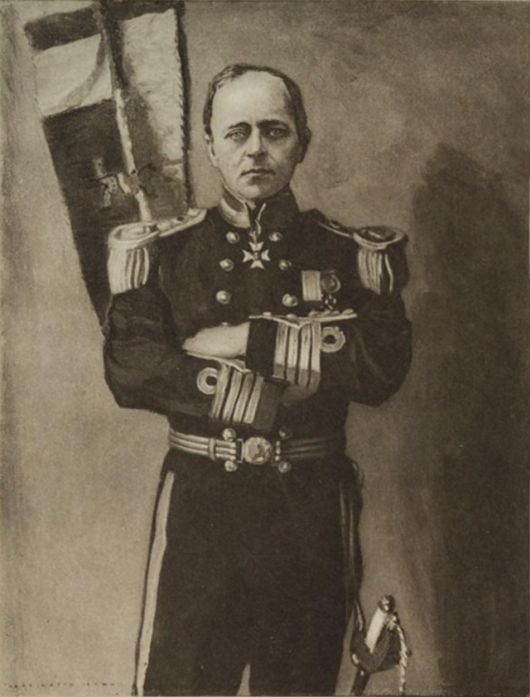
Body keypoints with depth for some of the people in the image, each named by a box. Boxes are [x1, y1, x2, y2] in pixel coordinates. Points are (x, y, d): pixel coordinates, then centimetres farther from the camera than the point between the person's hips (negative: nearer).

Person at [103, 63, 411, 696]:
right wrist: (294, 375, -17)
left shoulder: (355, 255, 3)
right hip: (199, 502, -1)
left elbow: (383, 365, -11)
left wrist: (250, 342, -15)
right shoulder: (160, 252, 2)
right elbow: (129, 369, -10)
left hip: (312, 507, 1)